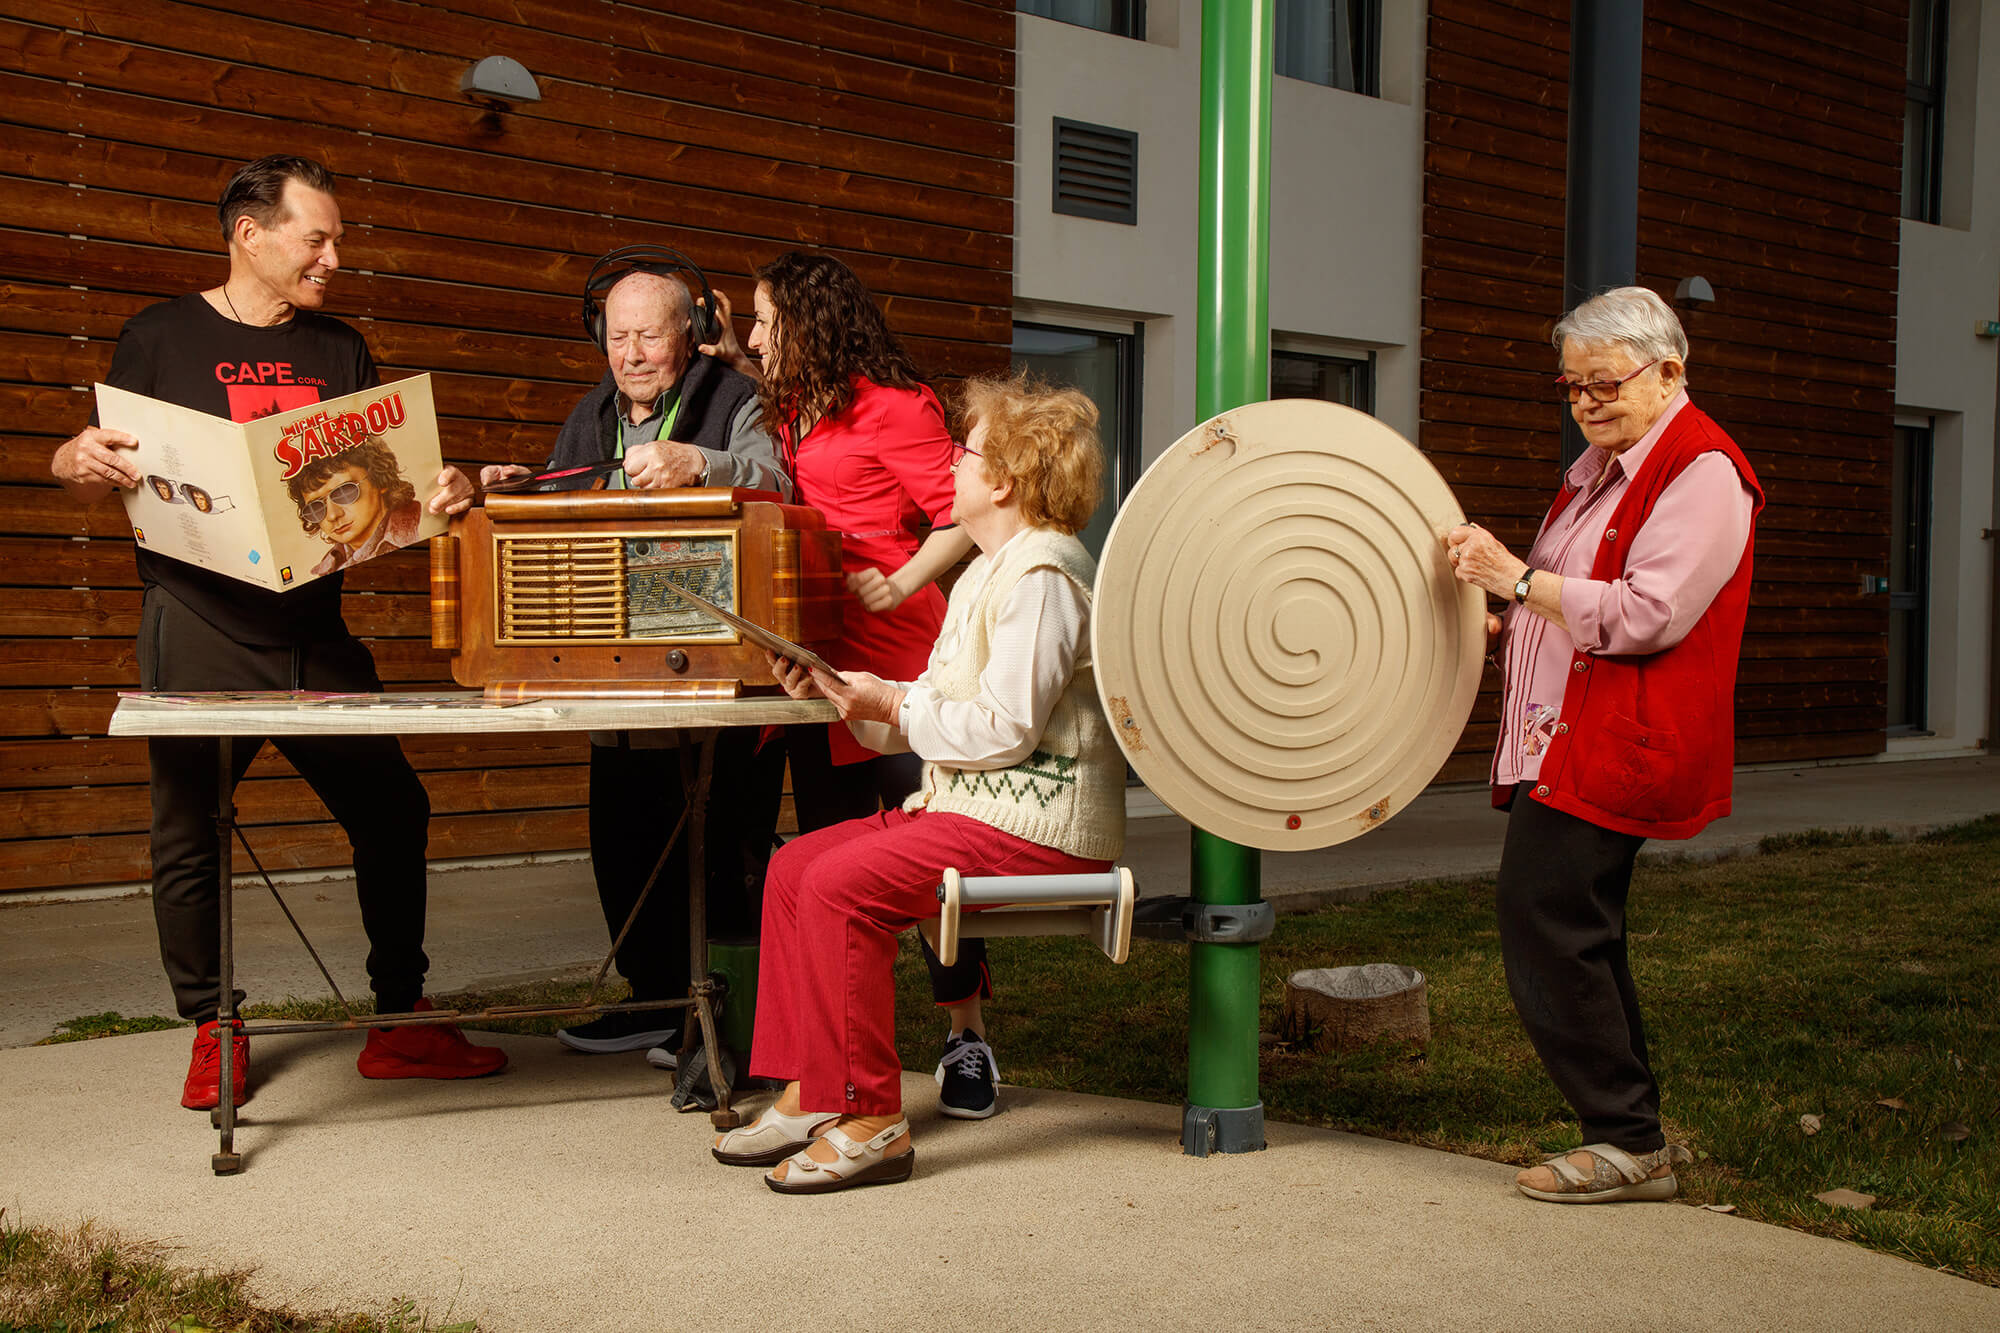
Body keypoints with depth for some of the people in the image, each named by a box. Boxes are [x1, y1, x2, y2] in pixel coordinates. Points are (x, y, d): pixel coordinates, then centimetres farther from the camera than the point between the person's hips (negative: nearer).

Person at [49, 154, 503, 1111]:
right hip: (198, 634, -4)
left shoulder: (340, 351, 14)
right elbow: (98, 482, 4)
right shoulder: (163, 339, 2)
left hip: (315, 634, 4)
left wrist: (437, 494, -9)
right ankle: (213, 1030, 20)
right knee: (190, 837, 3)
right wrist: (76, 460, -19)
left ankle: (399, 1022, 17)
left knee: (392, 812, 5)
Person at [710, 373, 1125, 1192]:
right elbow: (936, 713, 19)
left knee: (838, 884, -24)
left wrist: (895, 708, -13)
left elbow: (1005, 728, -22)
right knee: (793, 866, 2)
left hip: (1036, 825, -11)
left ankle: (869, 1122, -16)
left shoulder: (1041, 574, -14)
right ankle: (809, 1093, 5)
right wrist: (836, 692, 8)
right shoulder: (984, 576, 21)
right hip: (965, 805, 11)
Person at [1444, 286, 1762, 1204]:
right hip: (1560, 741, 10)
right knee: (1574, 935, 11)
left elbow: (1641, 616, -22)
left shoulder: (1701, 472, -11)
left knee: (1545, 922, -12)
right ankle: (1636, 1135, 20)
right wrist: (1501, 618, 12)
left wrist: (1517, 578, -20)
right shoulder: (1600, 466, 19)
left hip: (1615, 745, -10)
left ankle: (1628, 1142, -2)